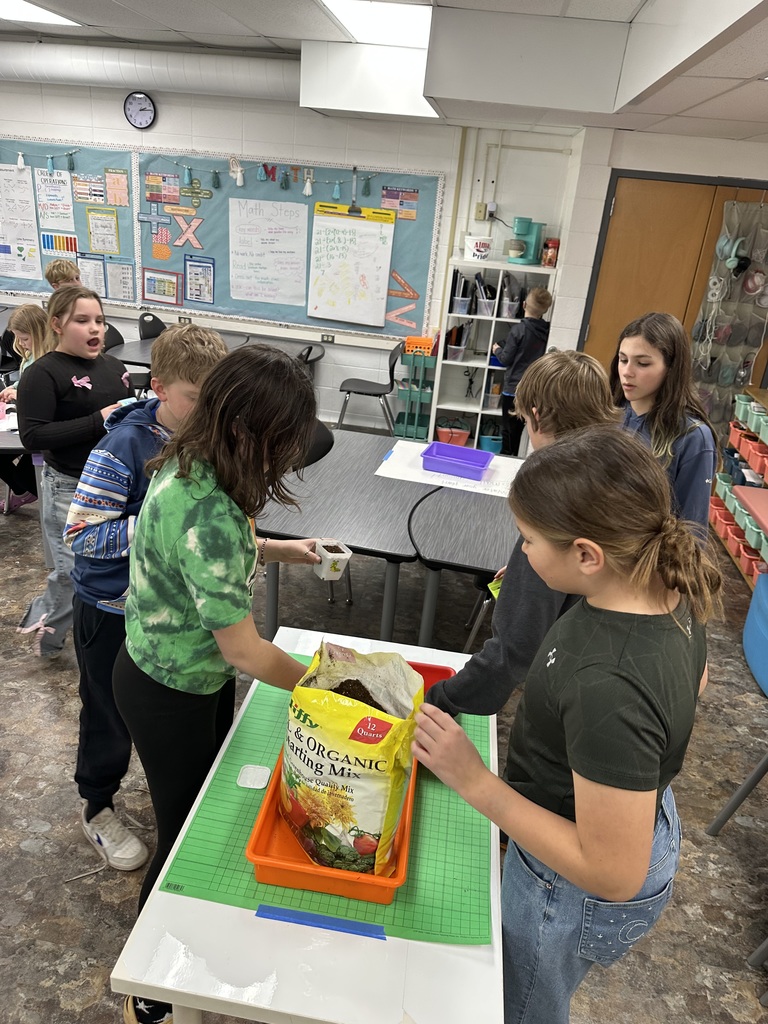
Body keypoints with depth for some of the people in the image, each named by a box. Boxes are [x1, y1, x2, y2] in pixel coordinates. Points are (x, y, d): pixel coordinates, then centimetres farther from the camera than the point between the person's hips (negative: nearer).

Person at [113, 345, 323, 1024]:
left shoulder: (190, 466, -7)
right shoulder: (208, 512, -36)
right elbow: (244, 649, -29)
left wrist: (282, 550, 4)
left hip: (198, 679, 9)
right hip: (170, 695, -9)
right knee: (185, 831, 12)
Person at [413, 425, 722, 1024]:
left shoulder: (609, 688, -43)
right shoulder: (670, 587, -16)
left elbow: (612, 875, -32)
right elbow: (694, 682, 6)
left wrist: (473, 780, -31)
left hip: (577, 892, -7)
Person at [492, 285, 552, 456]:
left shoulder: (518, 329, -14)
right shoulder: (547, 331, 0)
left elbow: (506, 359, -10)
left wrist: (497, 350, 11)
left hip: (514, 387, -5)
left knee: (509, 430, 5)